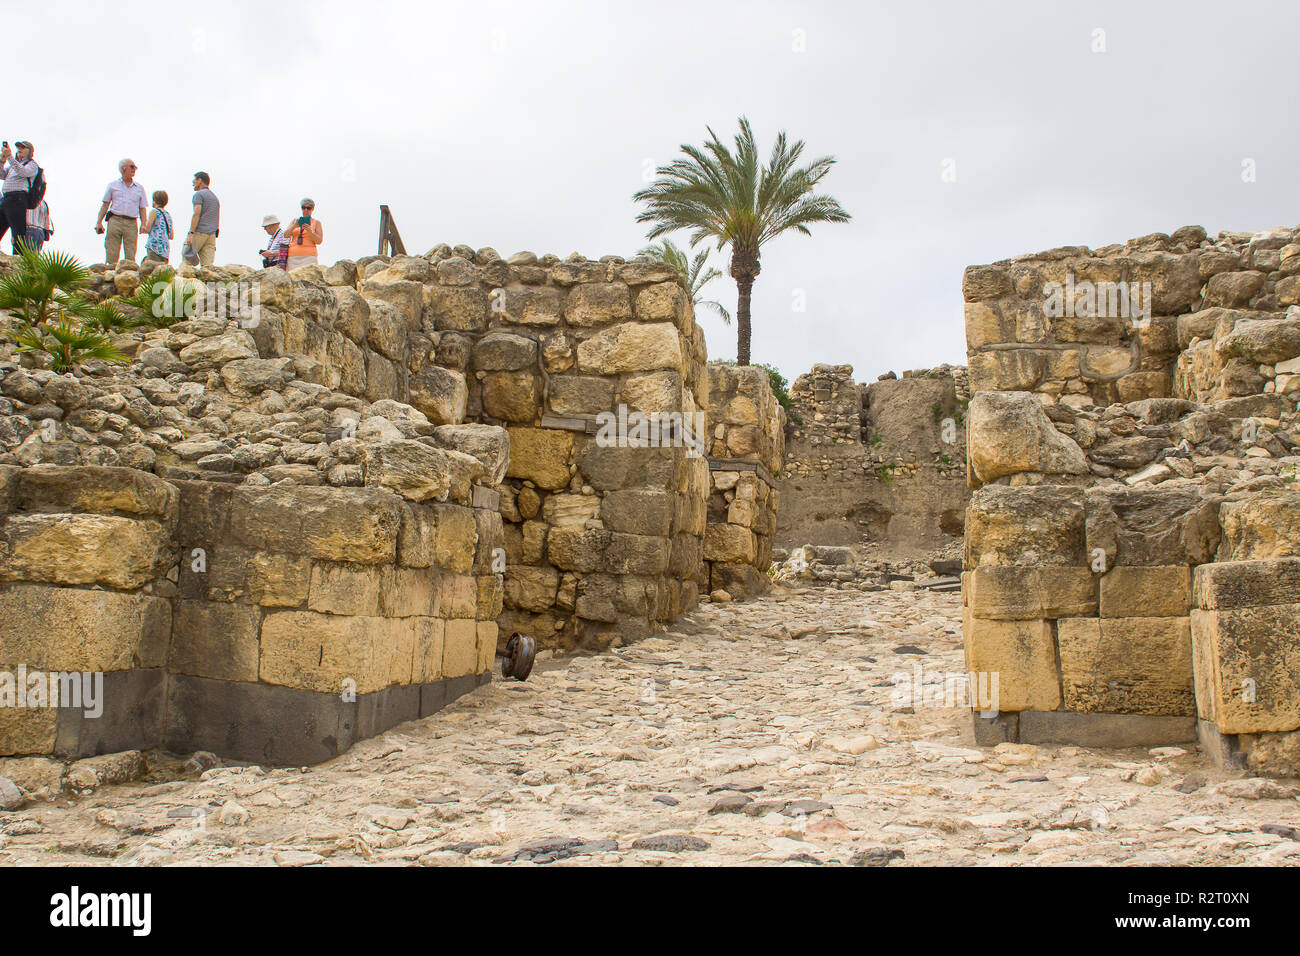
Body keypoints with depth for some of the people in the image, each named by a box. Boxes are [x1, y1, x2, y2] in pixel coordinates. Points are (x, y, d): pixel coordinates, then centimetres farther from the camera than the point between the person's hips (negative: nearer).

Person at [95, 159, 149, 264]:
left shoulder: (139, 188, 17)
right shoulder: (113, 185, 13)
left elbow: (142, 208, 15)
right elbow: (105, 205, 12)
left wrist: (143, 224, -1)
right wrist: (99, 222, 2)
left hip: (132, 223, 1)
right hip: (115, 221, -1)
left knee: (130, 257, -7)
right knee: (111, 253, -8)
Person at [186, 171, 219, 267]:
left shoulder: (199, 194, -2)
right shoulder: (214, 196, 24)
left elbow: (197, 214, -14)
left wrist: (191, 233, -19)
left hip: (199, 232, -7)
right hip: (212, 234, 7)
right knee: (208, 264, -3)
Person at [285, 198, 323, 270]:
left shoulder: (316, 223, 12)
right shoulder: (295, 221, 19)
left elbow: (319, 241, 2)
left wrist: (310, 231, -15)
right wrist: (294, 226, -9)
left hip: (308, 256, -3)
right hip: (293, 257, 3)